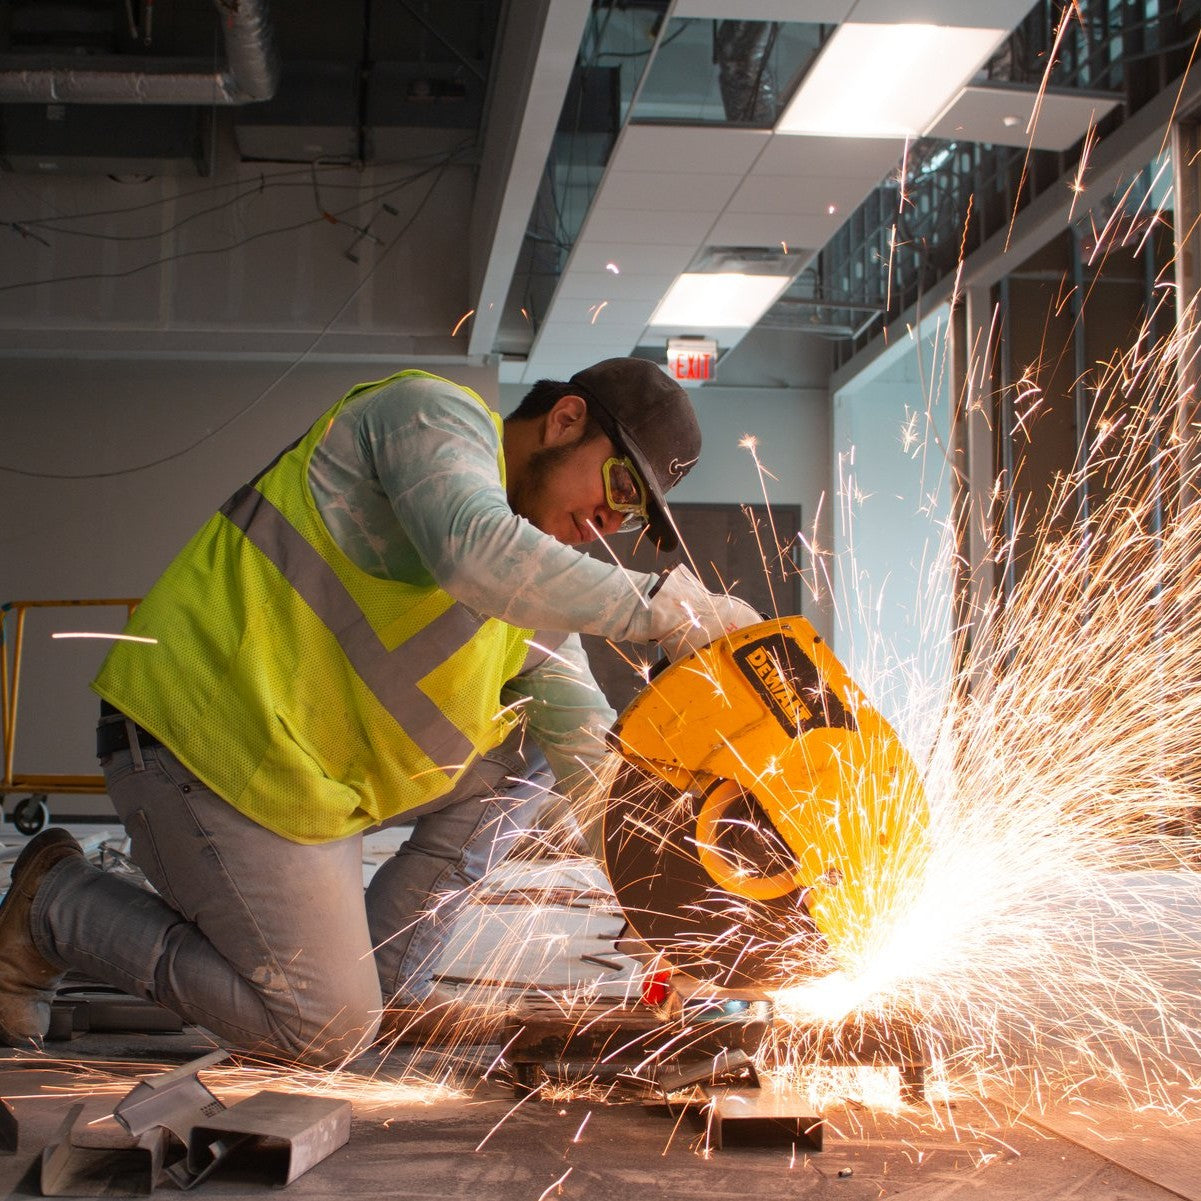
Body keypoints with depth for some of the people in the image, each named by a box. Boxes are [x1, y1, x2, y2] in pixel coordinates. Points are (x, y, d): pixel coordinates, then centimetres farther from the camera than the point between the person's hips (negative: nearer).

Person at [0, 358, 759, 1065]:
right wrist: (663, 607, -29)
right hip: (205, 739, -9)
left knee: (527, 749, 7)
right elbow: (476, 553, -32)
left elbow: (581, 736, 5)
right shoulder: (436, 415, -9)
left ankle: (386, 972, 4)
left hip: (316, 767, 9)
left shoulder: (536, 563, 15)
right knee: (327, 1032, -6)